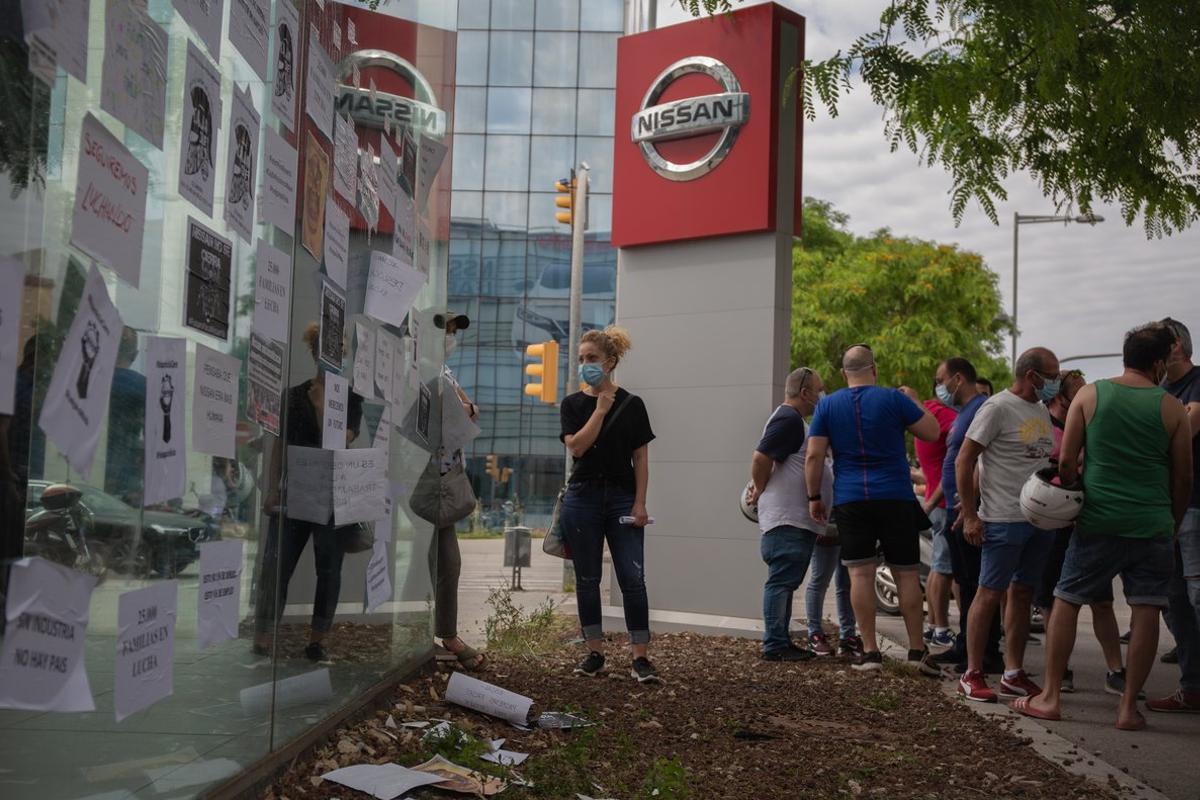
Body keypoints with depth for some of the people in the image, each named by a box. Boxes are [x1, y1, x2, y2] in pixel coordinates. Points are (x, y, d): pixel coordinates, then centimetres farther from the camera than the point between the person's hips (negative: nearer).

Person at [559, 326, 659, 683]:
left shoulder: (632, 404, 2)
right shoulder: (573, 404, 5)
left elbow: (641, 458, 1)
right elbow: (576, 446, -10)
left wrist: (639, 504, -6)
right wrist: (600, 409, -11)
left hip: (621, 498, -1)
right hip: (583, 497, 2)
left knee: (633, 579, -7)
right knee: (587, 579, 6)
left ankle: (640, 658, -4)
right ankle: (594, 653, 15)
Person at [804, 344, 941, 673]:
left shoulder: (827, 405, 5)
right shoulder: (894, 399, -1)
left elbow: (814, 455, 1)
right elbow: (932, 432, 4)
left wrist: (814, 497, 9)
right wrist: (915, 402, 20)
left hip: (850, 501, 1)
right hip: (896, 498, -1)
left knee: (860, 574, 1)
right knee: (906, 573, 6)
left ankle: (870, 652, 0)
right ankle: (917, 650, 8)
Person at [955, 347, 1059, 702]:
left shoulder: (1041, 410, 13)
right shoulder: (998, 408, -11)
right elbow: (963, 462, -11)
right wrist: (970, 516, -13)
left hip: (1040, 520, 8)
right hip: (1004, 520, -8)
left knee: (1022, 594, 11)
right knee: (990, 593, -2)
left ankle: (1013, 675, 19)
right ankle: (972, 675, 6)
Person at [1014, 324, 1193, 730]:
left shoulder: (1089, 395, 1)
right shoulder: (1171, 408, 1)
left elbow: (1066, 462, 0)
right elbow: (1183, 478, 6)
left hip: (1098, 521, 0)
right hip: (1152, 525, 0)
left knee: (1067, 602, 9)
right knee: (1145, 611, 4)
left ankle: (1050, 697, 10)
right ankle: (1129, 706, 6)